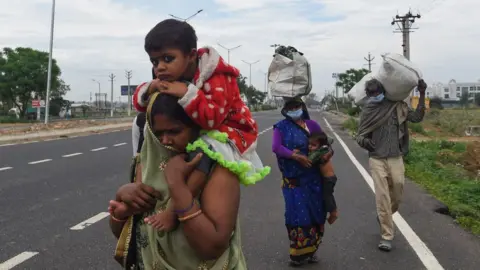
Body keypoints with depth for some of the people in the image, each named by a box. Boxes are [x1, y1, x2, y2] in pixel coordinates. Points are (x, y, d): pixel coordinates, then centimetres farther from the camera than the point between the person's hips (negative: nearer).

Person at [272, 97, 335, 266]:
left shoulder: (311, 124, 7)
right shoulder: (281, 127, -1)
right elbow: (276, 147, -15)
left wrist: (329, 151, -12)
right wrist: (296, 156, -24)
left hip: (314, 178, 4)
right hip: (294, 179, -3)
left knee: (316, 213, 9)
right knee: (298, 214, -3)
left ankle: (310, 250, 26)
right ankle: (298, 253, 11)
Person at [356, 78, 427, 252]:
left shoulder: (398, 107, 3)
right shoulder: (368, 111, 2)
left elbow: (417, 117, -1)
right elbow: (360, 135, 4)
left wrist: (422, 95, -7)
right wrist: (363, 141, -19)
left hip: (396, 159, 2)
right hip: (377, 160, -1)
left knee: (396, 196, 10)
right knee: (382, 197, -5)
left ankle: (384, 216, 41)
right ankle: (387, 236, 3)